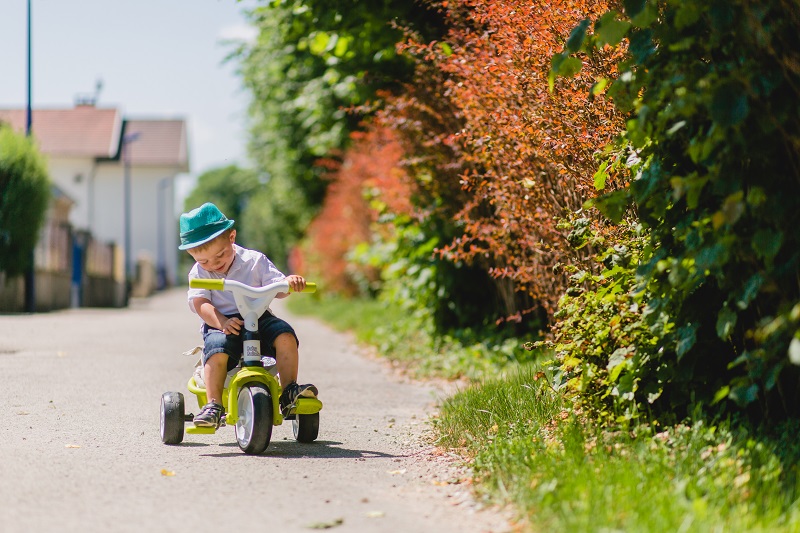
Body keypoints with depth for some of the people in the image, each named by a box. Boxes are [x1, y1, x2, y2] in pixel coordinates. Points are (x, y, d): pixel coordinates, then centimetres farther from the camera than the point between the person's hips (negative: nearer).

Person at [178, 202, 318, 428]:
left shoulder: (254, 261, 2)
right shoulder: (198, 273, 3)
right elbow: (201, 304, -11)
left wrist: (290, 282, -27)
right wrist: (222, 323, -29)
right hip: (220, 325, -1)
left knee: (285, 335, -25)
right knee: (217, 350, -33)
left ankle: (289, 391, -17)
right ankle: (213, 405, -24)